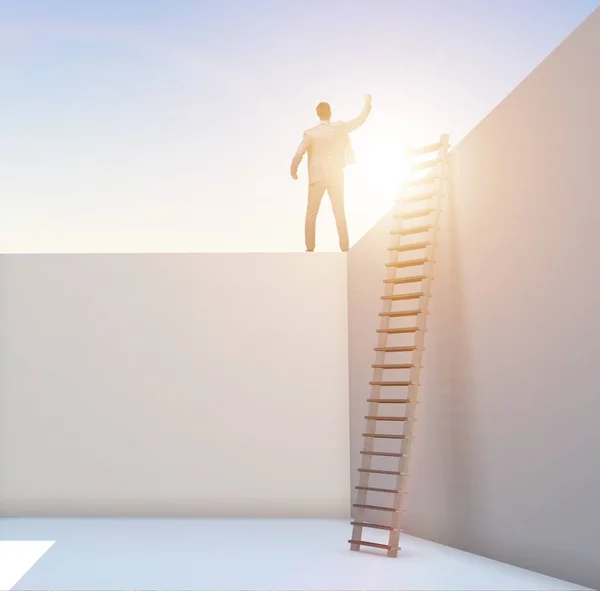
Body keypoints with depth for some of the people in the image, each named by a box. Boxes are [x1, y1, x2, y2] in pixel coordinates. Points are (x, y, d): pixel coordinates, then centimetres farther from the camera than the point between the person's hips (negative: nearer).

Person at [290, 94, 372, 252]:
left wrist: (293, 171, 2)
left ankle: (310, 248, 1)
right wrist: (367, 102, 20)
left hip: (317, 177, -1)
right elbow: (360, 120, 5)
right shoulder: (340, 128, -6)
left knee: (311, 214, 7)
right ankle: (345, 248, 3)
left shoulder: (311, 133, -10)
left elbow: (298, 155, -15)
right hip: (335, 177, 1)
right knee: (339, 213, 8)